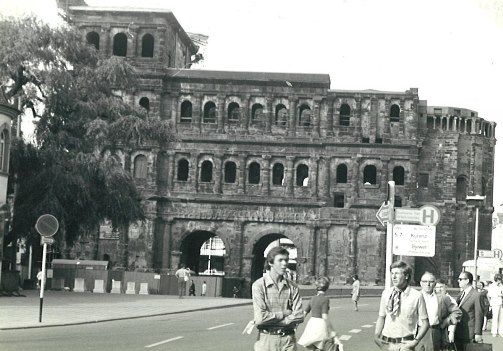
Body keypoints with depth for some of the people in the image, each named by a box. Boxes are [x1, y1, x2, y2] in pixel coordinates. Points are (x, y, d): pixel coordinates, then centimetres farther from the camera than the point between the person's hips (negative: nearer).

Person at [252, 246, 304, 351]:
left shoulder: (292, 287, 6)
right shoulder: (259, 285, -4)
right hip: (266, 339, -3)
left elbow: (299, 316, -4)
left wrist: (272, 320, -10)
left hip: (288, 339, 3)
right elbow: (260, 318, -14)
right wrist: (284, 313, -5)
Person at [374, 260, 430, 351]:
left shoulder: (417, 296, -5)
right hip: (386, 343, 3)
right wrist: (376, 336, -2)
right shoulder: (386, 293, 5)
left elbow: (425, 323, -2)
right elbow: (381, 317, 11)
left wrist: (416, 341, -11)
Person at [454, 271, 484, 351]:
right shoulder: (461, 294, 13)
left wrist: (478, 333, -13)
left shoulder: (476, 295, -12)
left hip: (469, 334, -8)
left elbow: (479, 316, -12)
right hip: (458, 334, 8)